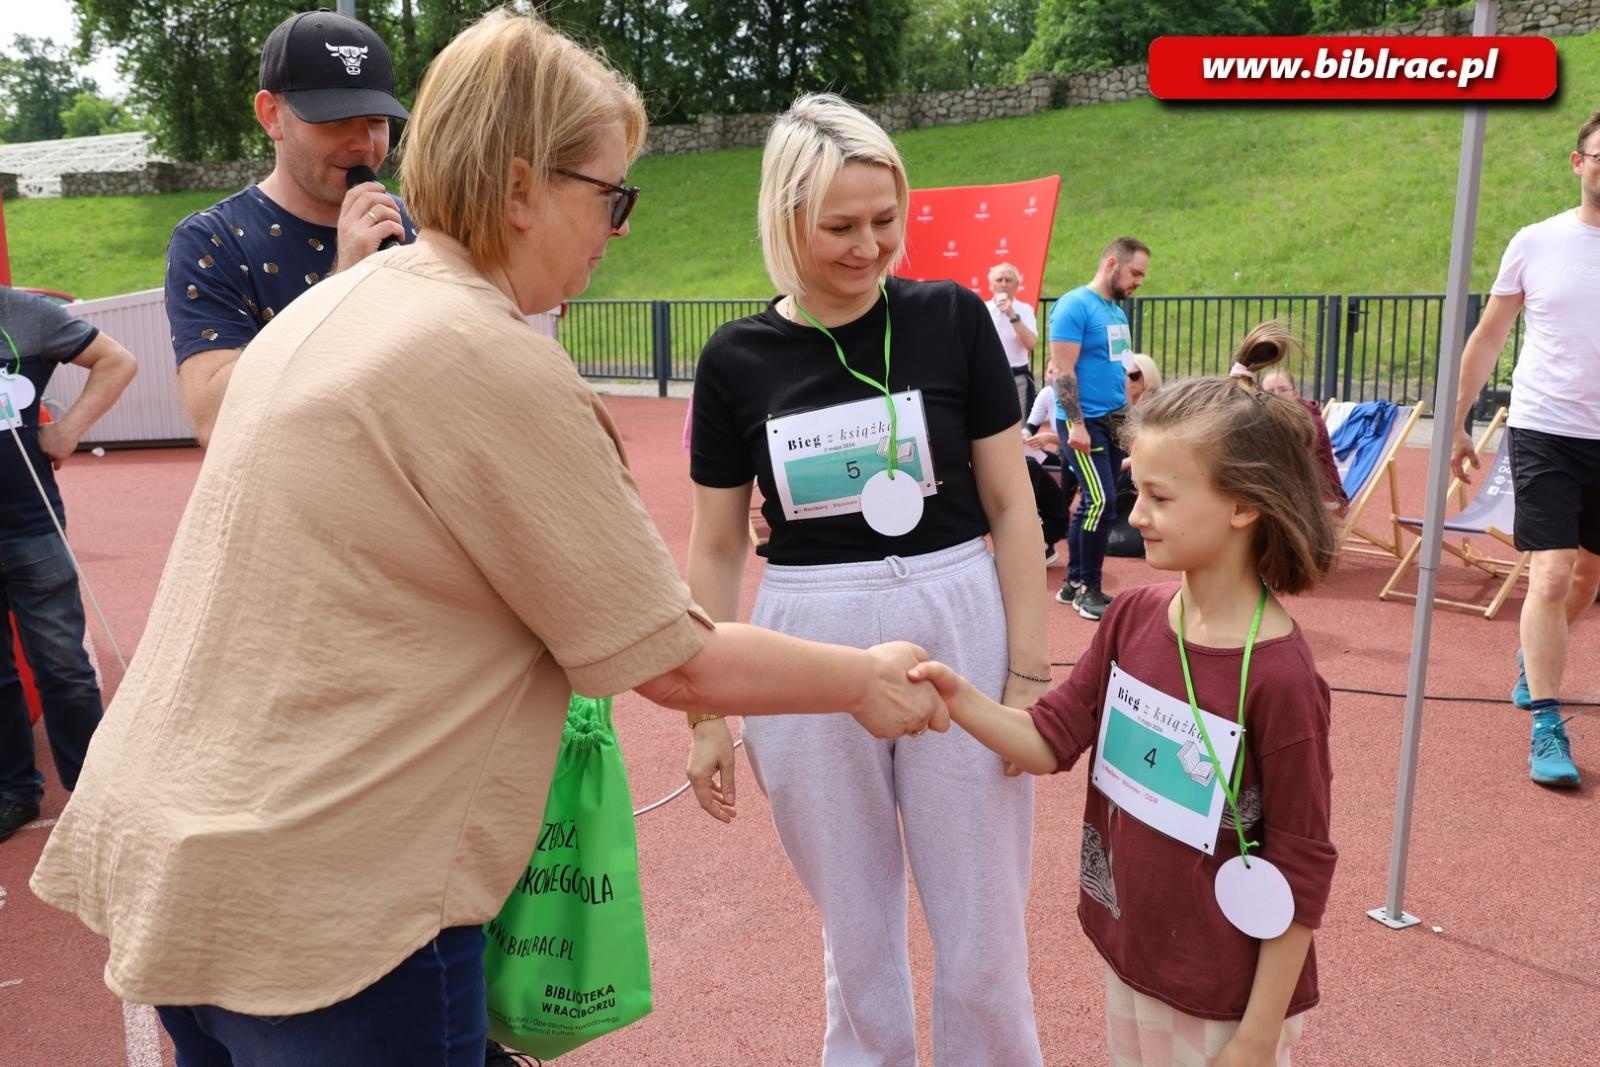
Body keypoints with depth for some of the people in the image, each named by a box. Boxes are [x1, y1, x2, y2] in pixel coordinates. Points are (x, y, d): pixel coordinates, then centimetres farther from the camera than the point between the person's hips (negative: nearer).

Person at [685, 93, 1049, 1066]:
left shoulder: (952, 319, -3)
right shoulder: (737, 358, -1)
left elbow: (1011, 506, -1)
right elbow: (718, 549, 5)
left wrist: (1029, 672, -5)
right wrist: (709, 712, 5)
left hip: (959, 631, -1)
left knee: (983, 938, 9)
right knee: (856, 934, 16)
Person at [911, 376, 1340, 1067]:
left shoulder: (1278, 676, -24)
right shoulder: (1133, 618, -6)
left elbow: (1302, 872, -18)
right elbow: (1051, 740, -2)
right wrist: (956, 698, -20)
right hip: (1128, 955, 6)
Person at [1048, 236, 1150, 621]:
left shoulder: (1117, 312, 14)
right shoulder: (1074, 305, -12)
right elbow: (1062, 371, -17)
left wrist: (1131, 417, 16)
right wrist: (1076, 424, -21)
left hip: (1112, 421, 8)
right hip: (1084, 421, -8)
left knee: (1092, 504, 11)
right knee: (1101, 502, -13)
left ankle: (1074, 582, 20)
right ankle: (1088, 588, -1)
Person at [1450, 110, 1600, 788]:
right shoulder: (1535, 243, -1)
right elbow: (1488, 337, 7)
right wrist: (1457, 423, 6)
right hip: (1545, 431, -2)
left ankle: (1532, 656, 44)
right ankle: (1545, 728, -3)